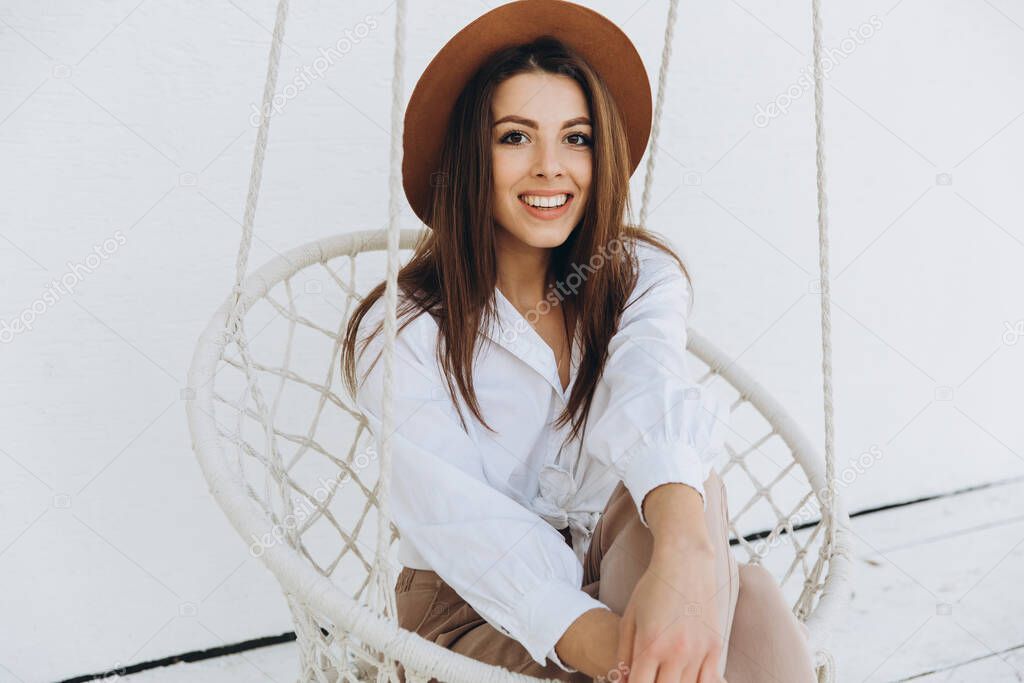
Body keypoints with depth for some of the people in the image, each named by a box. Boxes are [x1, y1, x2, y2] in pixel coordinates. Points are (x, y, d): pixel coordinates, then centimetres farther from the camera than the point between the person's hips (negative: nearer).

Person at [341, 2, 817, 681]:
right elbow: (465, 525, -23)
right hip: (474, 608, -3)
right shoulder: (402, 333, -12)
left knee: (752, 604, -30)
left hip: (623, 566, 3)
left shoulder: (642, 275, -4)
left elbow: (652, 396, -27)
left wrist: (686, 553, -49)